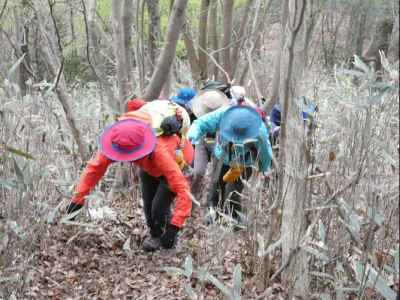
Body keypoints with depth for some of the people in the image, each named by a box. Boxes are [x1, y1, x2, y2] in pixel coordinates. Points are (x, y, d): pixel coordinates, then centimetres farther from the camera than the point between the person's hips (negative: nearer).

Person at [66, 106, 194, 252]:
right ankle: (155, 234, 32)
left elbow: (183, 190, -48)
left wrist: (173, 228, -51)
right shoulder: (116, 142, -34)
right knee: (147, 205, 1)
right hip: (148, 167, 5)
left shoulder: (160, 152, -49)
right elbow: (95, 166, -21)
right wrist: (78, 199, -24)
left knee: (159, 207, -15)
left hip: (177, 165, -5)